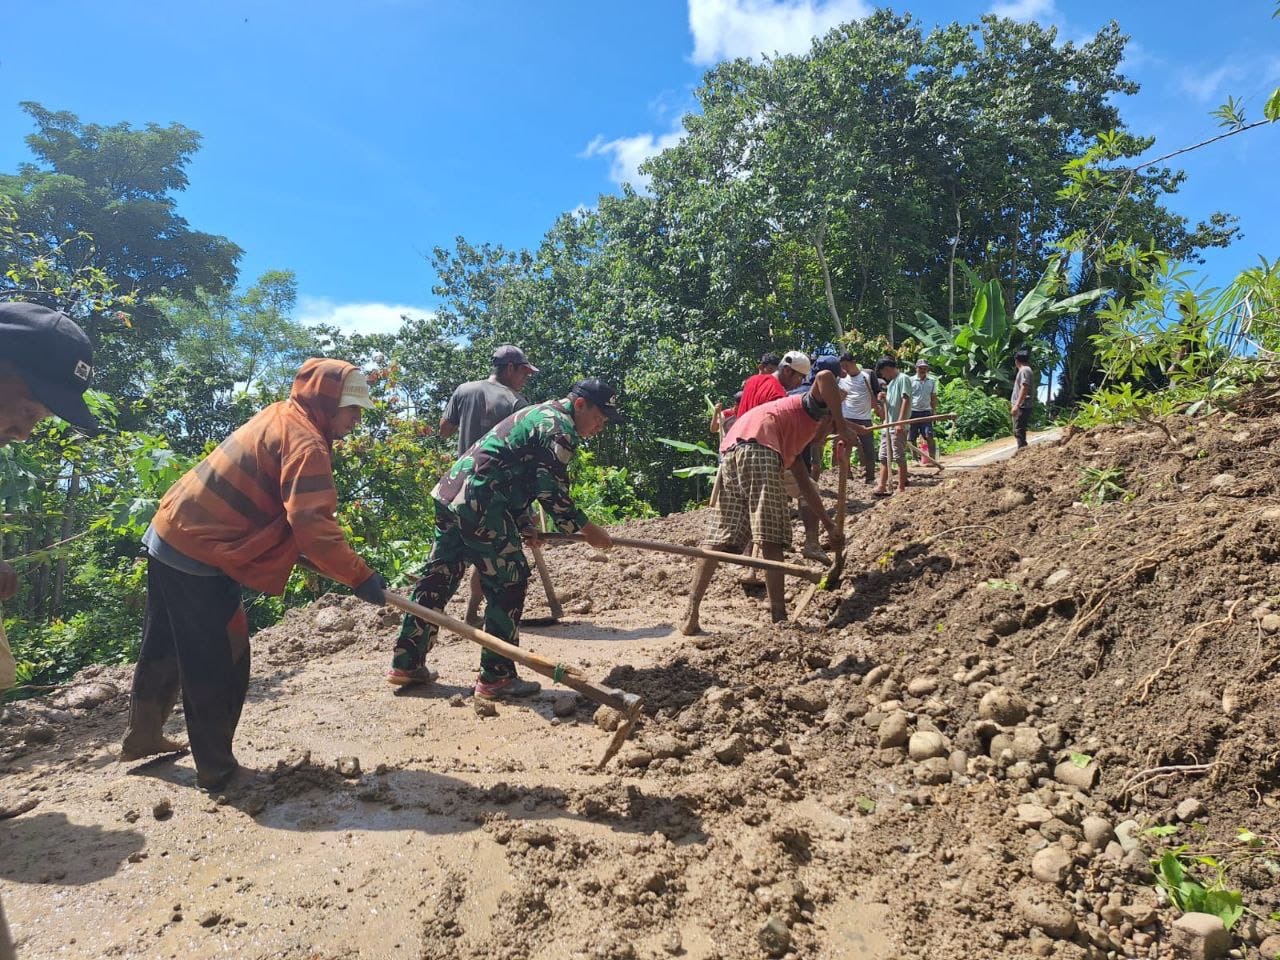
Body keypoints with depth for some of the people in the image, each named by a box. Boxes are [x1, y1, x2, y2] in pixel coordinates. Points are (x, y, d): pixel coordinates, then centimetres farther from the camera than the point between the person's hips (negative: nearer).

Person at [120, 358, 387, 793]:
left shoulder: (279, 418, 11)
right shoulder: (305, 443, -19)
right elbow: (311, 522, -31)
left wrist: (309, 558, 13)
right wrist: (359, 576, -28)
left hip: (169, 535, 10)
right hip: (199, 554, -10)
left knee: (164, 647, 24)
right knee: (218, 663, 1)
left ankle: (143, 737, 42)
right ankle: (218, 772, 11)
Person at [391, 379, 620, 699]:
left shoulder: (540, 415, 24)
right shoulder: (560, 427, -6)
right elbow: (552, 492, -11)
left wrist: (524, 525, 28)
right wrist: (586, 529, -1)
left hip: (451, 492, 10)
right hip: (480, 505, -10)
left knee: (439, 576, 15)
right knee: (508, 583, -2)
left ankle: (406, 663, 24)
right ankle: (496, 678, 4)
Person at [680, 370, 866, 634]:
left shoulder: (793, 442, 41)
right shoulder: (813, 407, 20)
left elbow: (806, 487, 41)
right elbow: (824, 377, -4)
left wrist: (830, 526, 43)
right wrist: (842, 425, 2)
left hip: (730, 453, 8)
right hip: (757, 448, -8)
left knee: (719, 538, 5)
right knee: (770, 538, -6)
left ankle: (691, 615, -1)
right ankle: (779, 617, -6)